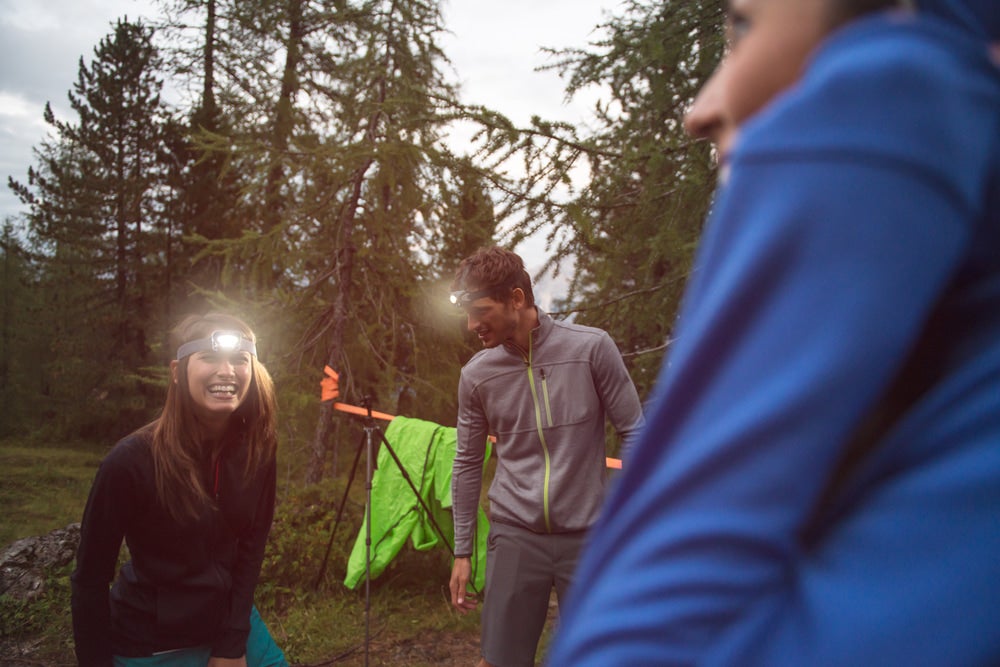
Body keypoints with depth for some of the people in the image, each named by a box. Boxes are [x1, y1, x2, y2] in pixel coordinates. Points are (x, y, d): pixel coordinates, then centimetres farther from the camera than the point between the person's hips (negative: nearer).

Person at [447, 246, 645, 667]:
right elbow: (468, 465, 8)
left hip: (589, 536, -1)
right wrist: (462, 550, 9)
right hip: (514, 537, 2)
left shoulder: (592, 348, -10)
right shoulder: (476, 375, -2)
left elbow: (635, 436, -4)